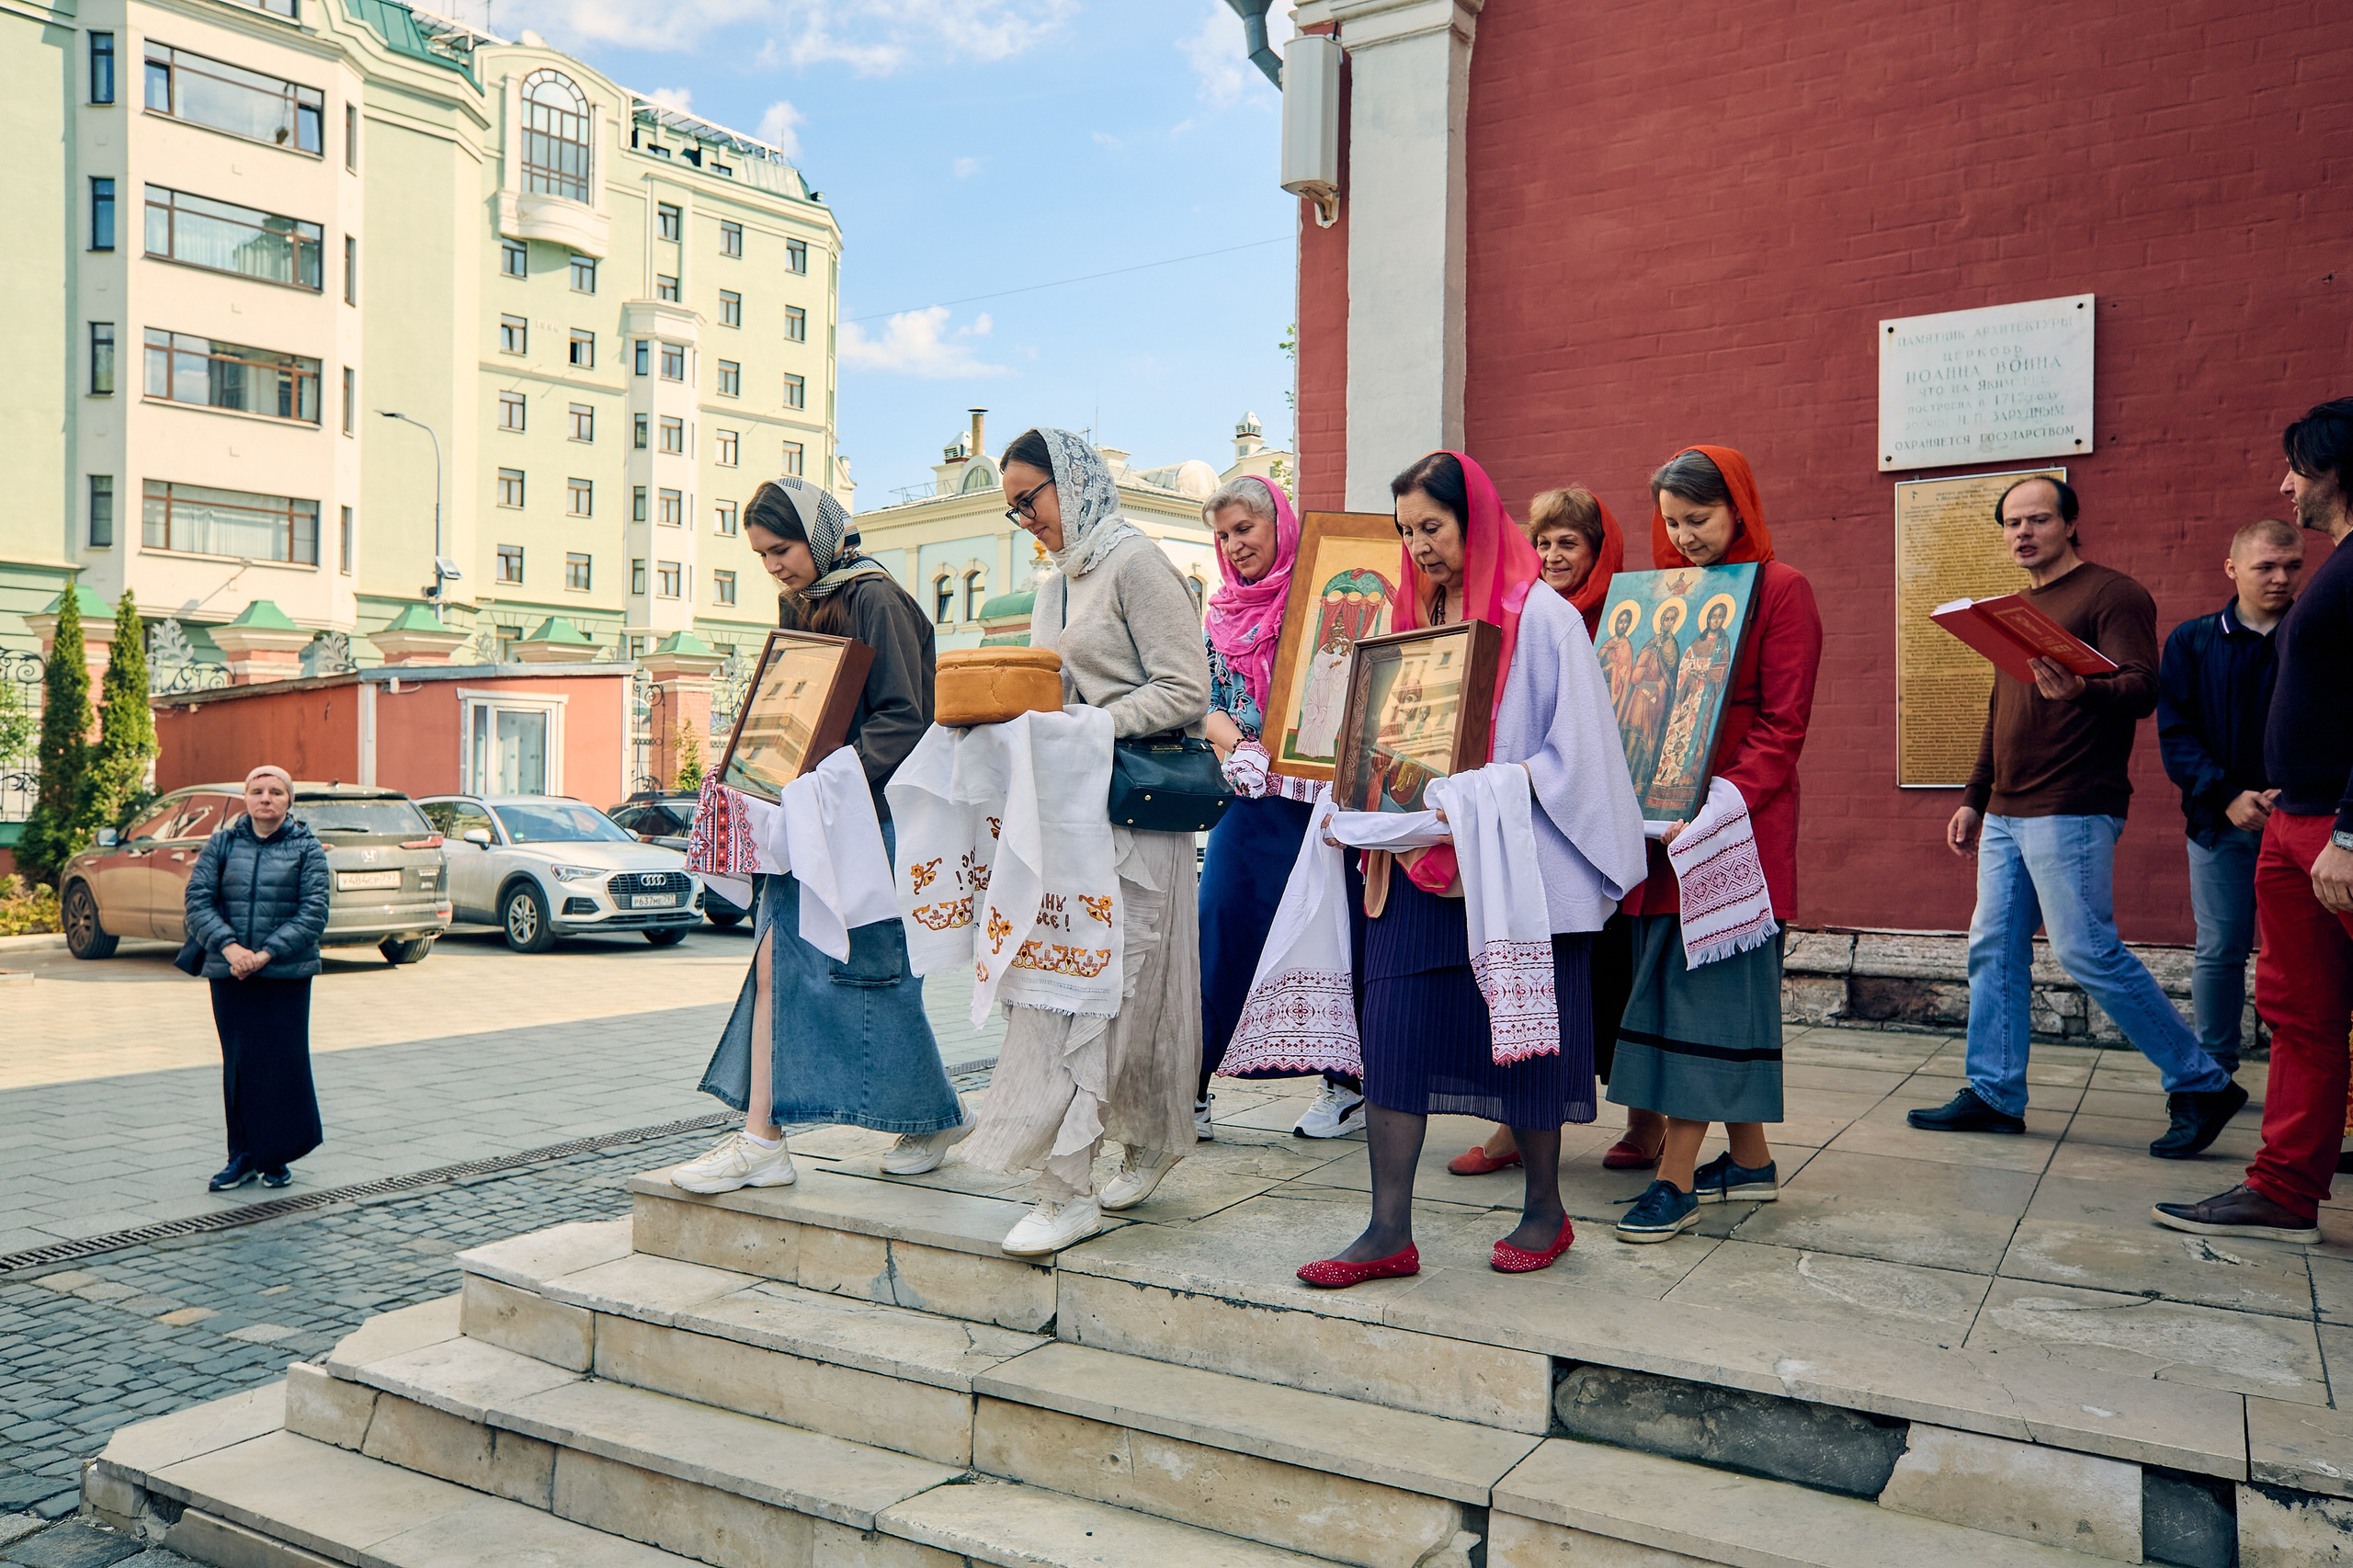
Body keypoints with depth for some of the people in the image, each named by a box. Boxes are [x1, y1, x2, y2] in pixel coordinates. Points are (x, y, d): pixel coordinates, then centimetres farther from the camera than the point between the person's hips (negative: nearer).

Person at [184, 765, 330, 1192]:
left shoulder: (307, 848, 2)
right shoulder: (221, 844, 8)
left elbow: (314, 912, -6)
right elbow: (198, 899, -1)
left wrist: (266, 954, -15)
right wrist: (229, 947, -15)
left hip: (287, 975, -2)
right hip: (228, 975, 2)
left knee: (283, 1062, 0)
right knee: (238, 1063, 7)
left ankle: (276, 1157, 13)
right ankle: (243, 1155, 18)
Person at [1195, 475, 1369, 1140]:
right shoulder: (1222, 614, 13)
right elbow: (1204, 703, 9)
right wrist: (1245, 747, -9)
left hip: (1320, 798, -3)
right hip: (1248, 799, 4)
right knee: (1218, 933, -3)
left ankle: (1347, 1085, 18)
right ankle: (1190, 1090, 2)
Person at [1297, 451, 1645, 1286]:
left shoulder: (1540, 617, -5)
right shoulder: (1413, 618, 14)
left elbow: (1575, 747, -9)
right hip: (1418, 863, 6)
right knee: (1393, 1030, -1)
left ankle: (1545, 1209, 25)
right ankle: (1390, 1231, 5)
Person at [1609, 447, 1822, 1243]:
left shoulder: (1780, 589, -3)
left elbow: (1782, 725, -9)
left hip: (1738, 824, -6)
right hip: (1662, 820, 6)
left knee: (1707, 986, -6)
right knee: (1726, 989, 10)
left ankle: (1675, 1178, -3)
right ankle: (1750, 1160, 20)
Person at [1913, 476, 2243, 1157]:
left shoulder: (2112, 594, -4)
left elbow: (2143, 689, -16)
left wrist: (2080, 691, -37)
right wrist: (1974, 799, 21)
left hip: (2073, 811, -8)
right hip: (2007, 813, 8)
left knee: (2088, 952, -9)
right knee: (1993, 949, 6)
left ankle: (2201, 1086, 5)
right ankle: (1995, 1094, 12)